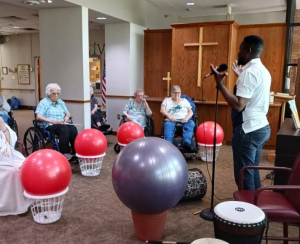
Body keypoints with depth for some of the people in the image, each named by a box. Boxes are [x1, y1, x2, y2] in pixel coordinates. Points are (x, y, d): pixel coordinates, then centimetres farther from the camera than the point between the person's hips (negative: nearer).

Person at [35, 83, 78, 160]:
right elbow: (38, 117, -10)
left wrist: (65, 119, -7)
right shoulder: (44, 102, 2)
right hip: (50, 126, -5)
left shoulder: (60, 102, 20)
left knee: (73, 128, -28)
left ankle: (76, 152, -28)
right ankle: (64, 153, -34)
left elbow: (68, 114, 17)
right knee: (65, 129, -35)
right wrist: (52, 121, -20)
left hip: (62, 124, 5)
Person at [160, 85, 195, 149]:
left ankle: (187, 142, -51)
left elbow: (190, 112, 12)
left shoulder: (185, 100, 23)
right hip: (171, 120, -1)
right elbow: (162, 110, 4)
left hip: (183, 120, 1)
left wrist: (186, 118, -10)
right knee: (167, 125, -36)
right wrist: (169, 116, -16)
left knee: (191, 123, -32)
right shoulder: (167, 100, 21)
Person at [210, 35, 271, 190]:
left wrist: (220, 84, -20)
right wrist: (240, 76, 32)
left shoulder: (249, 72, -18)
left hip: (248, 130, -10)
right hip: (261, 128, 10)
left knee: (244, 175, -1)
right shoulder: (263, 71, 13)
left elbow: (238, 105, -25)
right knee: (252, 172, 19)